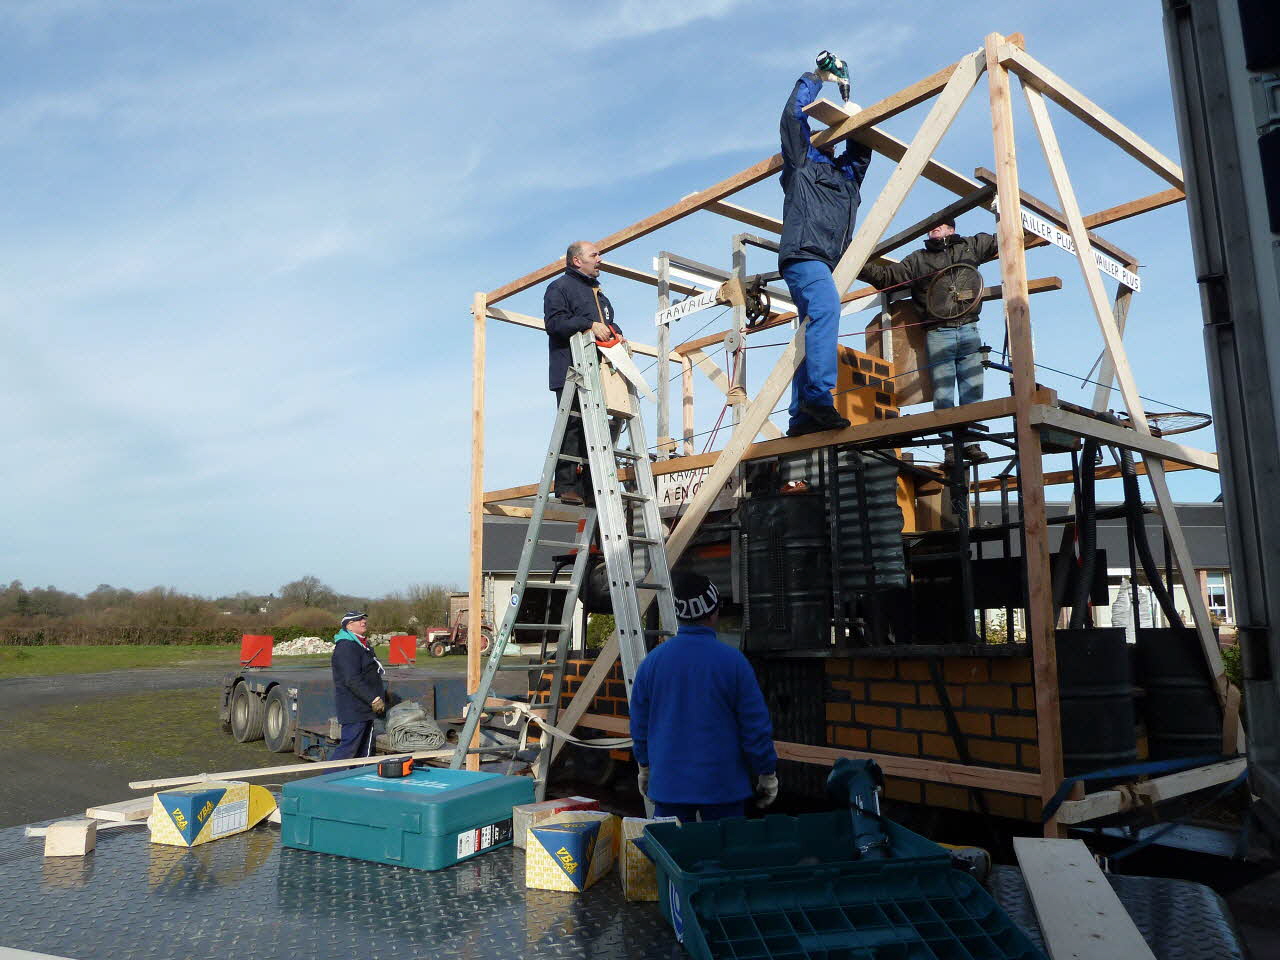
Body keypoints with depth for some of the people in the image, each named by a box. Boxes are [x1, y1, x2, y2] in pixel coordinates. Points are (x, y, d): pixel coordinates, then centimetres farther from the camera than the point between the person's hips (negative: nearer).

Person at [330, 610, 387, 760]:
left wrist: (382, 695, 21)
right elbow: (352, 680, -23)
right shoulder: (346, 647, -15)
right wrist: (374, 699, -23)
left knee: (365, 750, 14)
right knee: (349, 747, -9)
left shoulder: (364, 645, 18)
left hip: (366, 708, 10)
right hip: (354, 709, -10)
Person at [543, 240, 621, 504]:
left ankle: (588, 487, 8)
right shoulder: (559, 287, 3)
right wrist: (590, 325, -18)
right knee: (572, 428, -12)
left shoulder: (598, 294, 30)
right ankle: (567, 487, -12)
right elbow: (554, 322, -12)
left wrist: (616, 334, 11)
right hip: (571, 373, -8)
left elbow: (608, 323, 34)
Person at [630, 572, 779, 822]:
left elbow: (639, 724, 7)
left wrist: (645, 766, 21)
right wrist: (767, 774, 5)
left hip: (667, 784, 3)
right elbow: (756, 726, -7)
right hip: (723, 785, -2)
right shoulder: (733, 661, -11)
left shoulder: (651, 661, -3)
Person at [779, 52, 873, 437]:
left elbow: (861, 145, 41)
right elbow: (793, 116, 12)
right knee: (827, 308, -30)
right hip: (803, 254, -8)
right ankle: (818, 395, -41)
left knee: (815, 330, -1)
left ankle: (802, 416, -6)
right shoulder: (801, 167, 15)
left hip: (826, 262, 8)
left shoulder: (846, 176, 33)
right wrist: (815, 78, 22)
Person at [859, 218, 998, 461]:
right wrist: (859, 266, -2)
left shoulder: (971, 246, 19)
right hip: (938, 334, -1)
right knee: (943, 394, -5)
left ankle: (972, 443, 4)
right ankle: (950, 446, -2)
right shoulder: (917, 259, 15)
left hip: (969, 330, 2)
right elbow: (887, 276, 9)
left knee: (973, 390, -1)